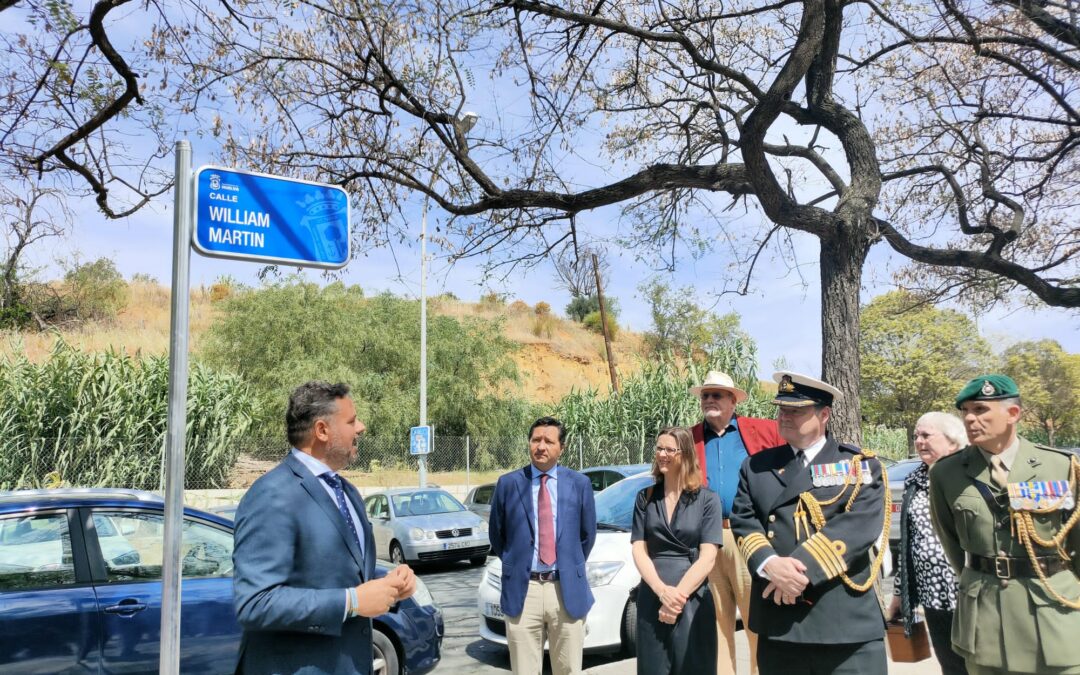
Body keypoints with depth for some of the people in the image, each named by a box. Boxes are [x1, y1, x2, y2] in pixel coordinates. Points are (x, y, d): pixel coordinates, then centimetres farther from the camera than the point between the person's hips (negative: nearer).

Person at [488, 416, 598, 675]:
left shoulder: (579, 483, 2)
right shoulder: (508, 483, 0)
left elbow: (588, 533, 13)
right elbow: (495, 534, 11)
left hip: (568, 590, 1)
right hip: (522, 591, 0)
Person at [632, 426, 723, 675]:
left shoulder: (707, 500, -1)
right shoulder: (645, 498, 7)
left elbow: (707, 557, -6)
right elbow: (639, 550, 1)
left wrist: (679, 595, -15)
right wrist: (663, 592, -14)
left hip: (692, 602, -2)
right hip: (651, 600, 2)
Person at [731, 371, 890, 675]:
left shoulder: (861, 464, 5)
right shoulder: (755, 466, 13)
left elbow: (860, 525, -10)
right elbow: (743, 522, 2)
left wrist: (803, 569, -19)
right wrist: (770, 565, -18)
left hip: (849, 622, -2)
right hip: (778, 621, 2)